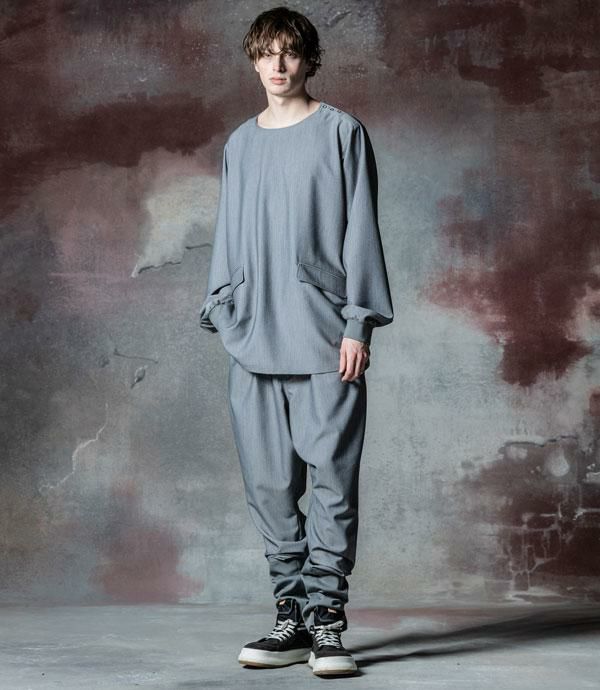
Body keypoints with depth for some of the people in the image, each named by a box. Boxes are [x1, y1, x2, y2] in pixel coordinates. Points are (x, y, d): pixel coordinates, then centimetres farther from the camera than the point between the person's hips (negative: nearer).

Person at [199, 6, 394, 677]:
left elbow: (359, 230, 0)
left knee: (332, 476, -7)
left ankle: (325, 620, -1)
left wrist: (358, 323, -7)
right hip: (255, 340, 4)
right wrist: (225, 316, 11)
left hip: (323, 337, -4)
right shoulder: (239, 145, 18)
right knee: (269, 483, 3)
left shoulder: (341, 132, 5)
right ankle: (292, 616, 11)